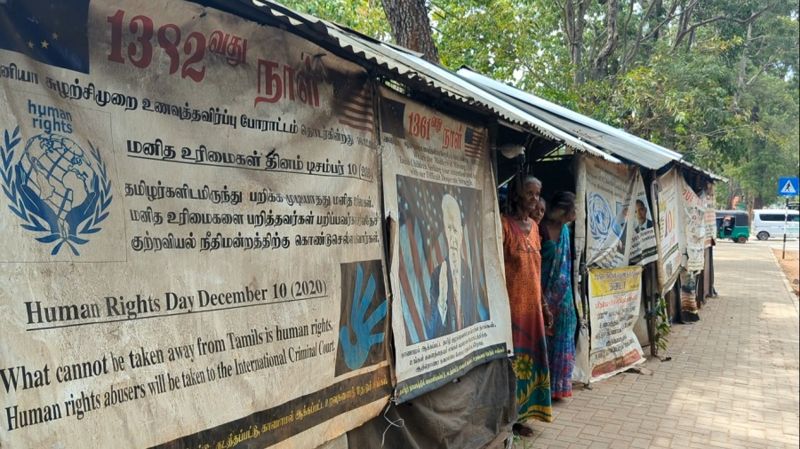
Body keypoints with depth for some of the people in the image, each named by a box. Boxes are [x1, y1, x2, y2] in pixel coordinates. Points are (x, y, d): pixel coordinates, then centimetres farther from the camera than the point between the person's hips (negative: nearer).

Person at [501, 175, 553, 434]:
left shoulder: (533, 225, 12)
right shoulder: (504, 223, -12)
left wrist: (544, 304, 17)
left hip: (532, 303, 8)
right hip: (512, 303, -8)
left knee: (530, 357, 13)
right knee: (513, 358, -2)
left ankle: (521, 413, 25)